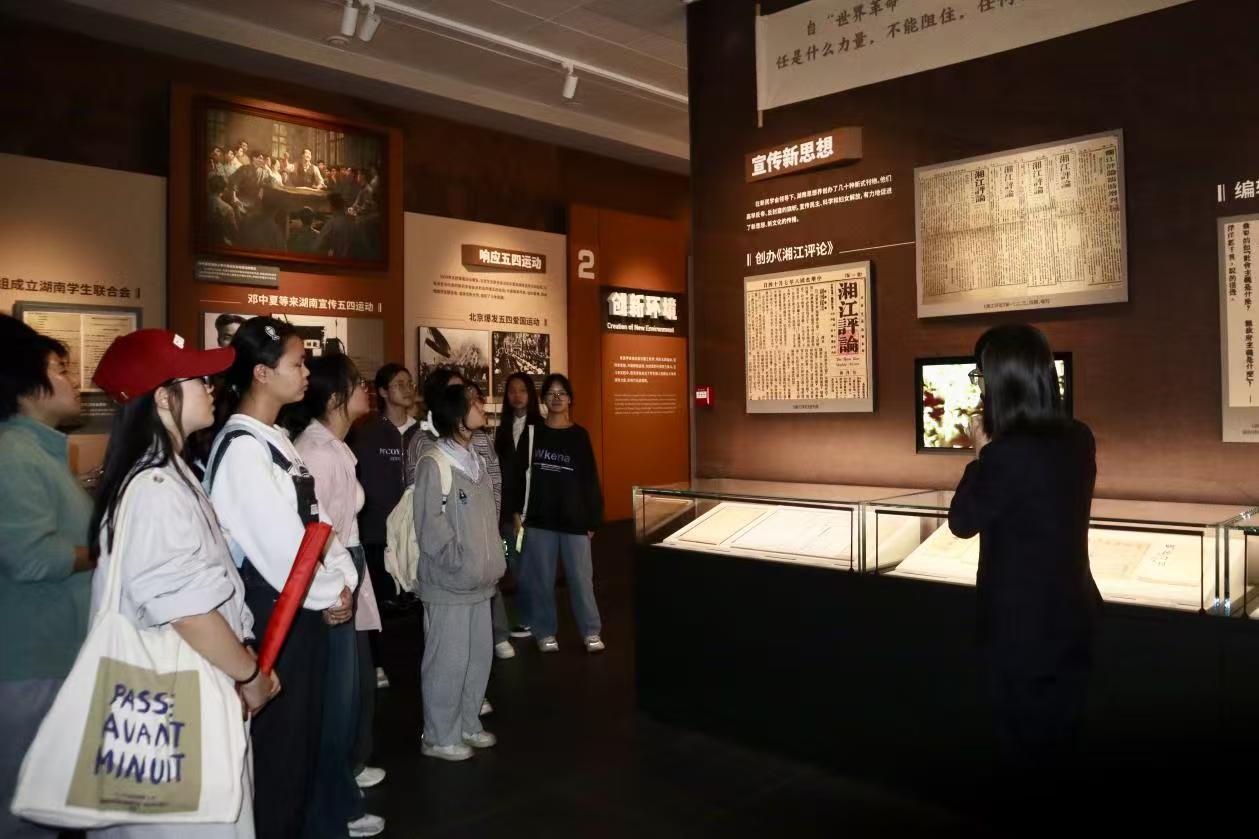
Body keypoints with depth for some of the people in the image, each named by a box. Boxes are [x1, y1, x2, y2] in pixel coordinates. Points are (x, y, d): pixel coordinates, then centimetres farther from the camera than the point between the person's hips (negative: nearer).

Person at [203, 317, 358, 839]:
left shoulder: (276, 440, 11)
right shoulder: (242, 447, -18)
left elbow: (314, 518, 10)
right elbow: (276, 542, -21)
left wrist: (342, 581, -1)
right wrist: (329, 596, -10)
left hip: (304, 608, 9)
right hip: (272, 611, -9)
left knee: (303, 733, 18)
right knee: (278, 741, 5)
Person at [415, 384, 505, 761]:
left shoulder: (475, 460, 10)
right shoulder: (434, 463, -16)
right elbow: (431, 528, -17)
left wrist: (493, 562, 10)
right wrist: (462, 564, -14)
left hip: (479, 579, 8)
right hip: (449, 581, -8)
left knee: (479, 657, 16)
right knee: (448, 662, 2)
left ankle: (467, 725, 32)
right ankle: (439, 737, 18)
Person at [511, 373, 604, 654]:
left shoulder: (579, 435, 4)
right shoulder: (531, 434, 4)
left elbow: (590, 478, 5)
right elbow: (520, 475, 5)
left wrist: (593, 518, 1)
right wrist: (517, 511, -2)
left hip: (574, 517, 0)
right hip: (540, 517, 1)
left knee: (580, 577, 0)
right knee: (541, 577, 7)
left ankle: (591, 632, 13)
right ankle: (545, 633, 20)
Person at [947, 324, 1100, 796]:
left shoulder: (1008, 452, -25)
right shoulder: (1079, 439, 0)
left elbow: (962, 521, -12)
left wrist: (981, 454, -4)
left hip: (1023, 618, -7)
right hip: (1073, 608, 8)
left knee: (1026, 738, 11)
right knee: (1063, 727, 22)